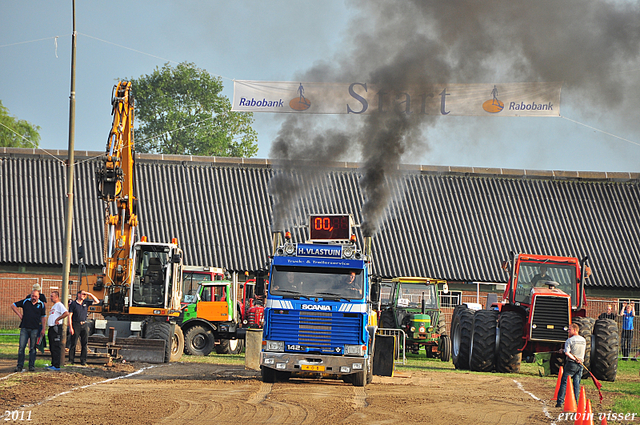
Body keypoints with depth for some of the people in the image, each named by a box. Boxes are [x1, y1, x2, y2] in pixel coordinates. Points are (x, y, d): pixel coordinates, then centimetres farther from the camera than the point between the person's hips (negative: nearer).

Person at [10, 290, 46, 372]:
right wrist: (19, 314, 4)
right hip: (24, 328, 0)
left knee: (32, 348, 3)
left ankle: (31, 366, 9)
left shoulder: (41, 304, 5)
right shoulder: (25, 302, 5)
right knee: (21, 347, -3)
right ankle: (20, 366, 2)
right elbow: (13, 305, 13)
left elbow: (43, 317, 9)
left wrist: (43, 329, 3)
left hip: (35, 329, 0)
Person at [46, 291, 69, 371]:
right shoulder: (53, 306, 22)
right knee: (52, 348, 12)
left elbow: (66, 313, -24)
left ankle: (56, 366, -12)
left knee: (56, 348, -11)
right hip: (51, 328, 11)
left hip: (57, 328, -11)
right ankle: (53, 364, 17)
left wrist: (57, 319, -20)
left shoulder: (59, 305, -9)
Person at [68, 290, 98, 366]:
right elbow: (70, 316, -3)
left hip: (84, 325, 4)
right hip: (76, 325, -4)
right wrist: (70, 327, -11)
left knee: (84, 344, 2)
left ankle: (83, 361, 5)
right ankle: (71, 360, 3)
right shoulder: (73, 304, 0)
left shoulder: (86, 303, 12)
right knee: (73, 343, -2)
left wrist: (90, 294, 3)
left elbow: (96, 301, 15)